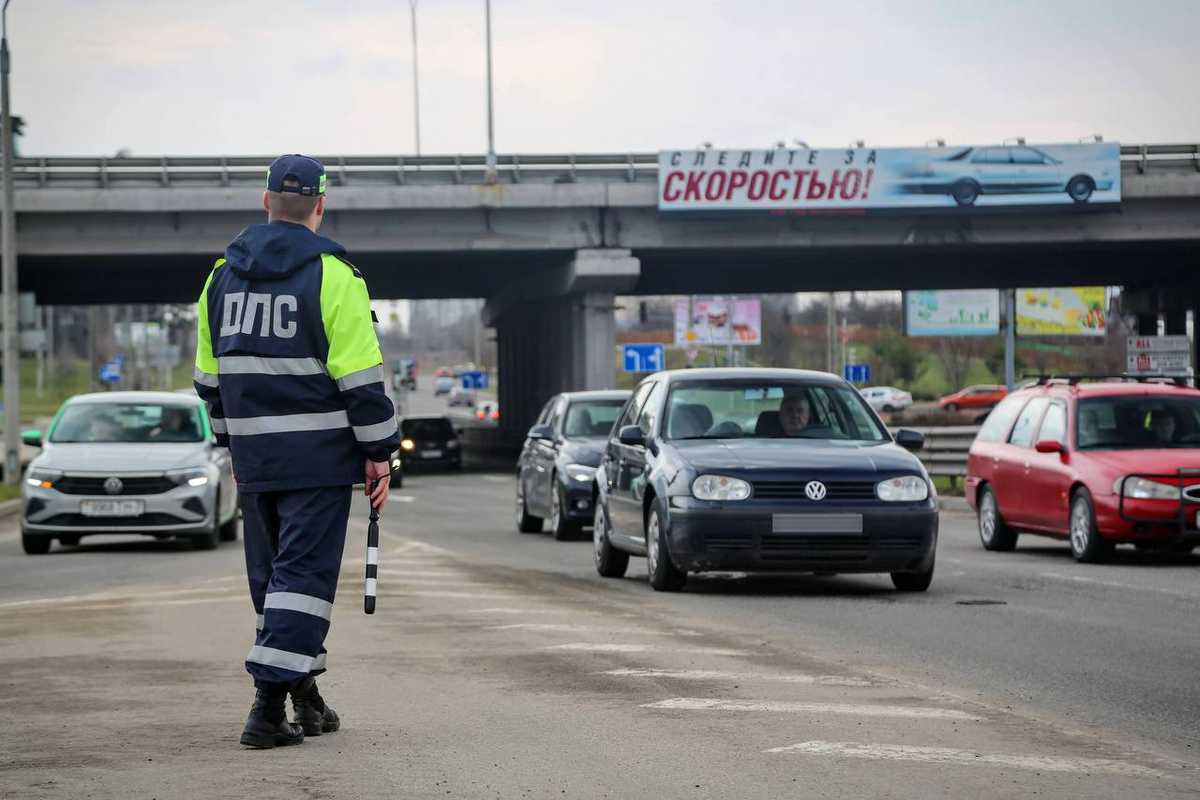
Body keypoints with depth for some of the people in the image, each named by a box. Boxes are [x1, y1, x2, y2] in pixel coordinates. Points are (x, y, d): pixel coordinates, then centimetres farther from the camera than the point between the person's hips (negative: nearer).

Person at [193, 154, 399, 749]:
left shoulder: (223, 275, 10)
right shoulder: (332, 275, -9)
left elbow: (210, 372, 15)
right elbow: (359, 372, -12)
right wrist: (379, 451, -6)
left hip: (253, 454, 6)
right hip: (317, 453, -6)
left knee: (272, 574, 15)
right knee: (303, 572, -5)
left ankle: (306, 699, 24)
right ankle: (269, 705, -15)